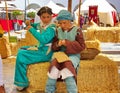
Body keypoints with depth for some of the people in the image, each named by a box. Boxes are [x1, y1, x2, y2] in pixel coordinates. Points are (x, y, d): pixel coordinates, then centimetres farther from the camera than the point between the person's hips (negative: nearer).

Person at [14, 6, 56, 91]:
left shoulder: (51, 28, -19)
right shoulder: (42, 24, 5)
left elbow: (44, 39, -35)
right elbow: (35, 26, 28)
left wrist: (32, 29, -28)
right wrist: (29, 24, 5)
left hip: (45, 52, -10)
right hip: (40, 48, 10)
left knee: (21, 56, -16)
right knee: (21, 50, 19)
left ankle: (23, 83, -2)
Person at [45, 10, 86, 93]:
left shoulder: (77, 30, 0)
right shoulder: (58, 31, 10)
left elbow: (81, 46, -5)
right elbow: (53, 47, 14)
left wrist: (67, 43, -16)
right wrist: (57, 44, -11)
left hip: (73, 55, -3)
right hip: (61, 54, 3)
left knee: (67, 69, -34)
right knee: (54, 66, -30)